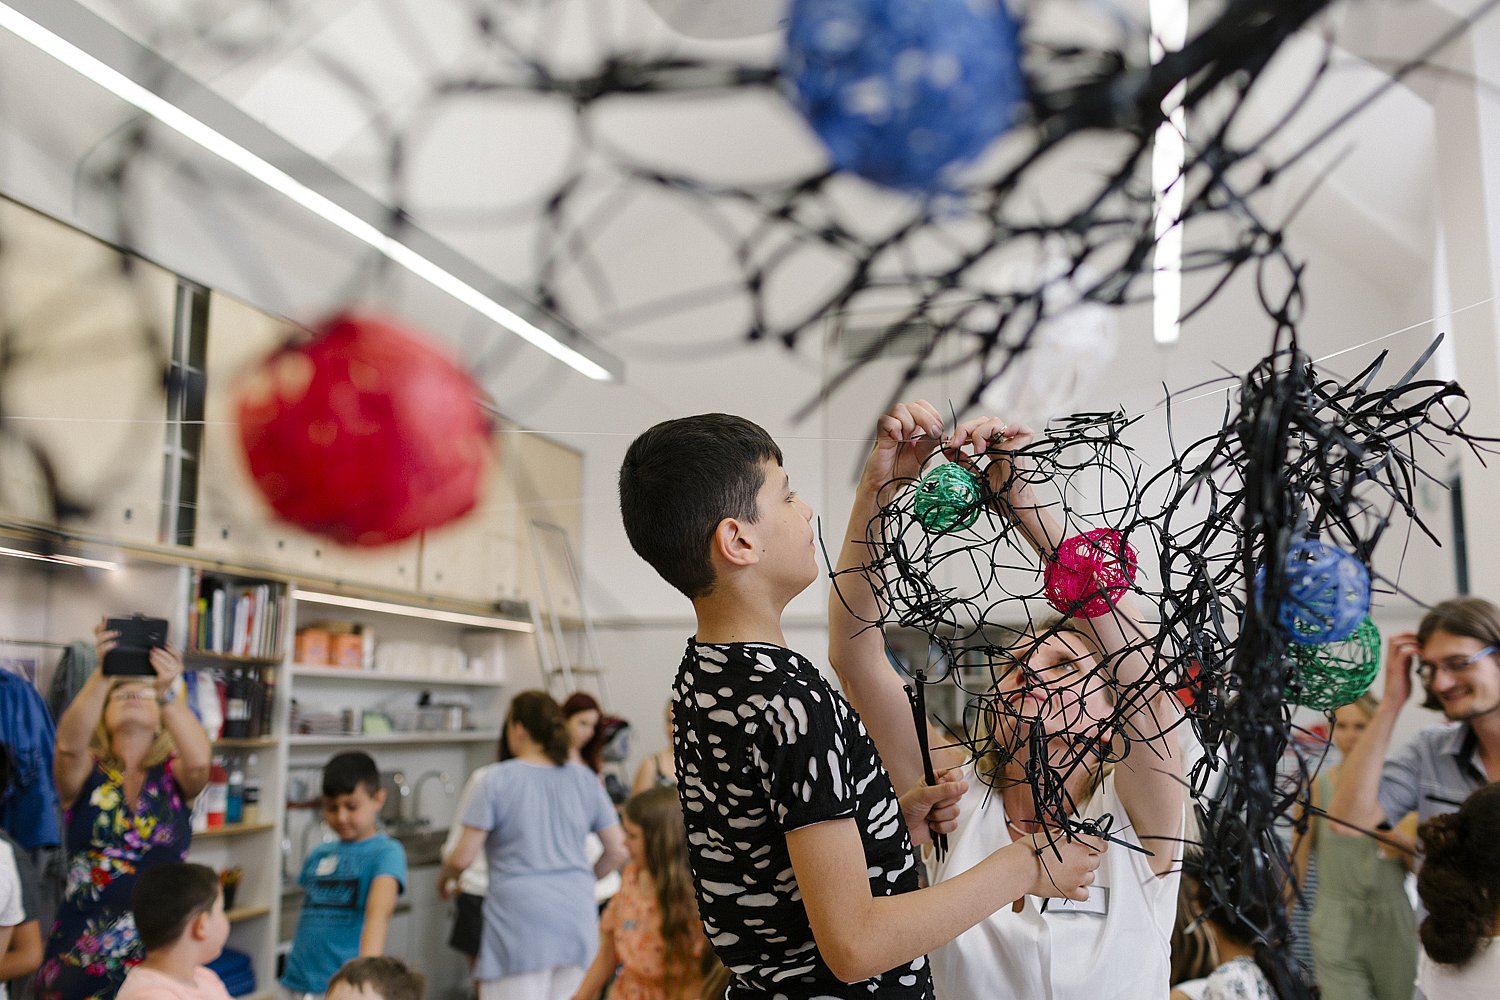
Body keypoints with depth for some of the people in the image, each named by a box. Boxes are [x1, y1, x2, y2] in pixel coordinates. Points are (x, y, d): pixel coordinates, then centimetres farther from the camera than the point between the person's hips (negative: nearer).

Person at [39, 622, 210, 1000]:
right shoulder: (85, 771, 1)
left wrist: (169, 691, -39)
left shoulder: (175, 774, 1)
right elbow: (68, 744, -22)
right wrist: (102, 675, -38)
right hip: (81, 952, 0)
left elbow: (199, 760, -24)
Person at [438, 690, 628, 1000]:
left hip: (521, 919, -4)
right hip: (577, 920, 4)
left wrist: (444, 877, 16)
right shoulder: (584, 778, 7)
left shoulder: (499, 780, -5)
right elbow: (618, 850, 9)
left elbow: (462, 857, -5)